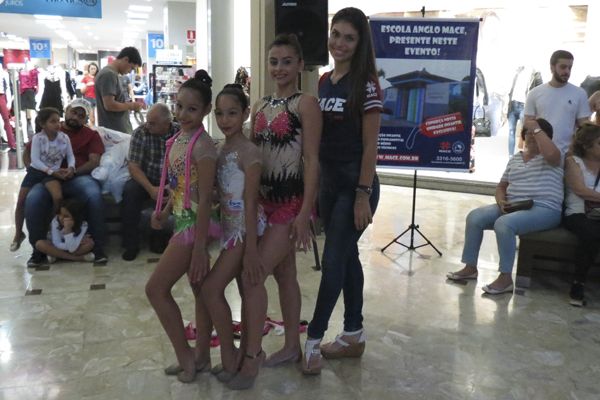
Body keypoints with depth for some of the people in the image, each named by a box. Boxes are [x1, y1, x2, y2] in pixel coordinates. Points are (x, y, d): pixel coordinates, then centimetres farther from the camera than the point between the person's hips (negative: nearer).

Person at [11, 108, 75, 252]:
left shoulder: (64, 137, -5)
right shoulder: (37, 138, -11)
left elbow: (70, 156, 0)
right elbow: (35, 160, -15)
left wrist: (71, 167, -21)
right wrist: (51, 171, -22)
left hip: (52, 173, 0)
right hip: (35, 171, 1)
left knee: (58, 197, -27)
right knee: (21, 202, 2)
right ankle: (18, 233, 24)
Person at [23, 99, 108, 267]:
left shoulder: (91, 135, 17)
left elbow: (94, 161, 3)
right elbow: (27, 153, 21)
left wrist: (73, 172, -13)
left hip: (78, 177, -1)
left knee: (94, 196, -35)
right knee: (33, 200, -31)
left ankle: (98, 247, -22)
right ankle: (38, 249, -11)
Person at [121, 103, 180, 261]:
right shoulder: (141, 133, -9)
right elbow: (133, 166, -12)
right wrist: (150, 189, -27)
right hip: (147, 180, 0)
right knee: (130, 190, -31)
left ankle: (157, 235, -8)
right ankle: (131, 244, -18)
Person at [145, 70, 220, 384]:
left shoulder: (202, 145, -18)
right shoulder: (178, 138, 7)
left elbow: (205, 198, -21)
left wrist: (200, 247, -21)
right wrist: (164, 212, 17)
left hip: (195, 224, -9)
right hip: (182, 221, 9)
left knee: (156, 289, -2)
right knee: (199, 288, 16)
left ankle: (185, 355, 12)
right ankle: (201, 356, 29)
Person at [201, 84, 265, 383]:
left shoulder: (249, 152, -15)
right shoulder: (219, 150, 8)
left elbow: (250, 203, -18)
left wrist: (250, 249, -19)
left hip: (246, 228, -7)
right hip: (229, 227, 7)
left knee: (211, 288, -9)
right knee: (246, 289, 14)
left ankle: (229, 355, 6)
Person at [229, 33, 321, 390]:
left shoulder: (305, 104, -9)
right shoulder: (261, 106, 12)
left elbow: (311, 160, -14)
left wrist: (305, 213, -19)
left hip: (292, 202, -7)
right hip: (265, 199, 7)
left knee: (252, 276, -10)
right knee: (284, 274, 16)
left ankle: (252, 356, 6)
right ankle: (292, 346, 30)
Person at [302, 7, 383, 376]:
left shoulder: (366, 85, -11)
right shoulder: (323, 82, 10)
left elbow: (370, 145, -13)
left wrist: (364, 195, -16)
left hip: (355, 185, -7)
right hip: (328, 181, 7)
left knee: (334, 260, -2)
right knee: (347, 256, 14)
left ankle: (314, 339, 11)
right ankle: (354, 336, 27)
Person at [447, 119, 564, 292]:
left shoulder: (552, 158, 2)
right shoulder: (515, 159, 19)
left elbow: (551, 153, -25)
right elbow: (501, 186, 19)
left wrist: (537, 129, -12)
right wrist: (501, 201, -3)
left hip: (544, 209, -6)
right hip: (511, 206, 6)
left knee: (504, 223, -33)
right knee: (474, 217, -14)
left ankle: (506, 278, -23)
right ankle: (470, 267, -4)